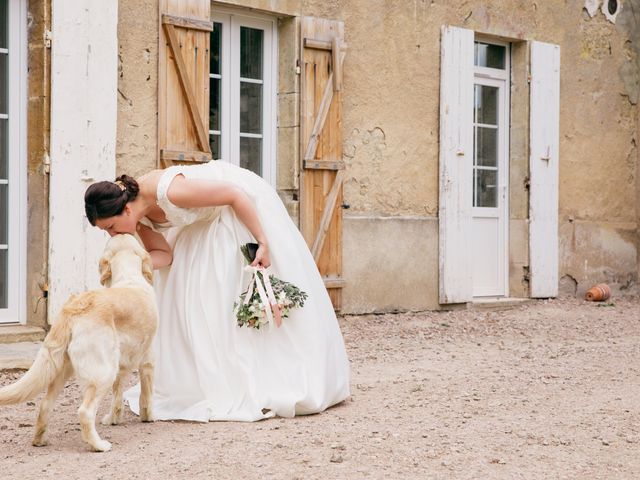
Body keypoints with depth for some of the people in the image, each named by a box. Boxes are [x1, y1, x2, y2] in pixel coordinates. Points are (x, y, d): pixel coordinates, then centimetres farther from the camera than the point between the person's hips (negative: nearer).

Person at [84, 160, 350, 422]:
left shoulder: (170, 191, -37)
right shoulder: (137, 213, -14)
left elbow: (235, 194, -29)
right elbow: (163, 253, -8)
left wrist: (263, 243, -26)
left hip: (244, 207, -8)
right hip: (205, 222, 8)